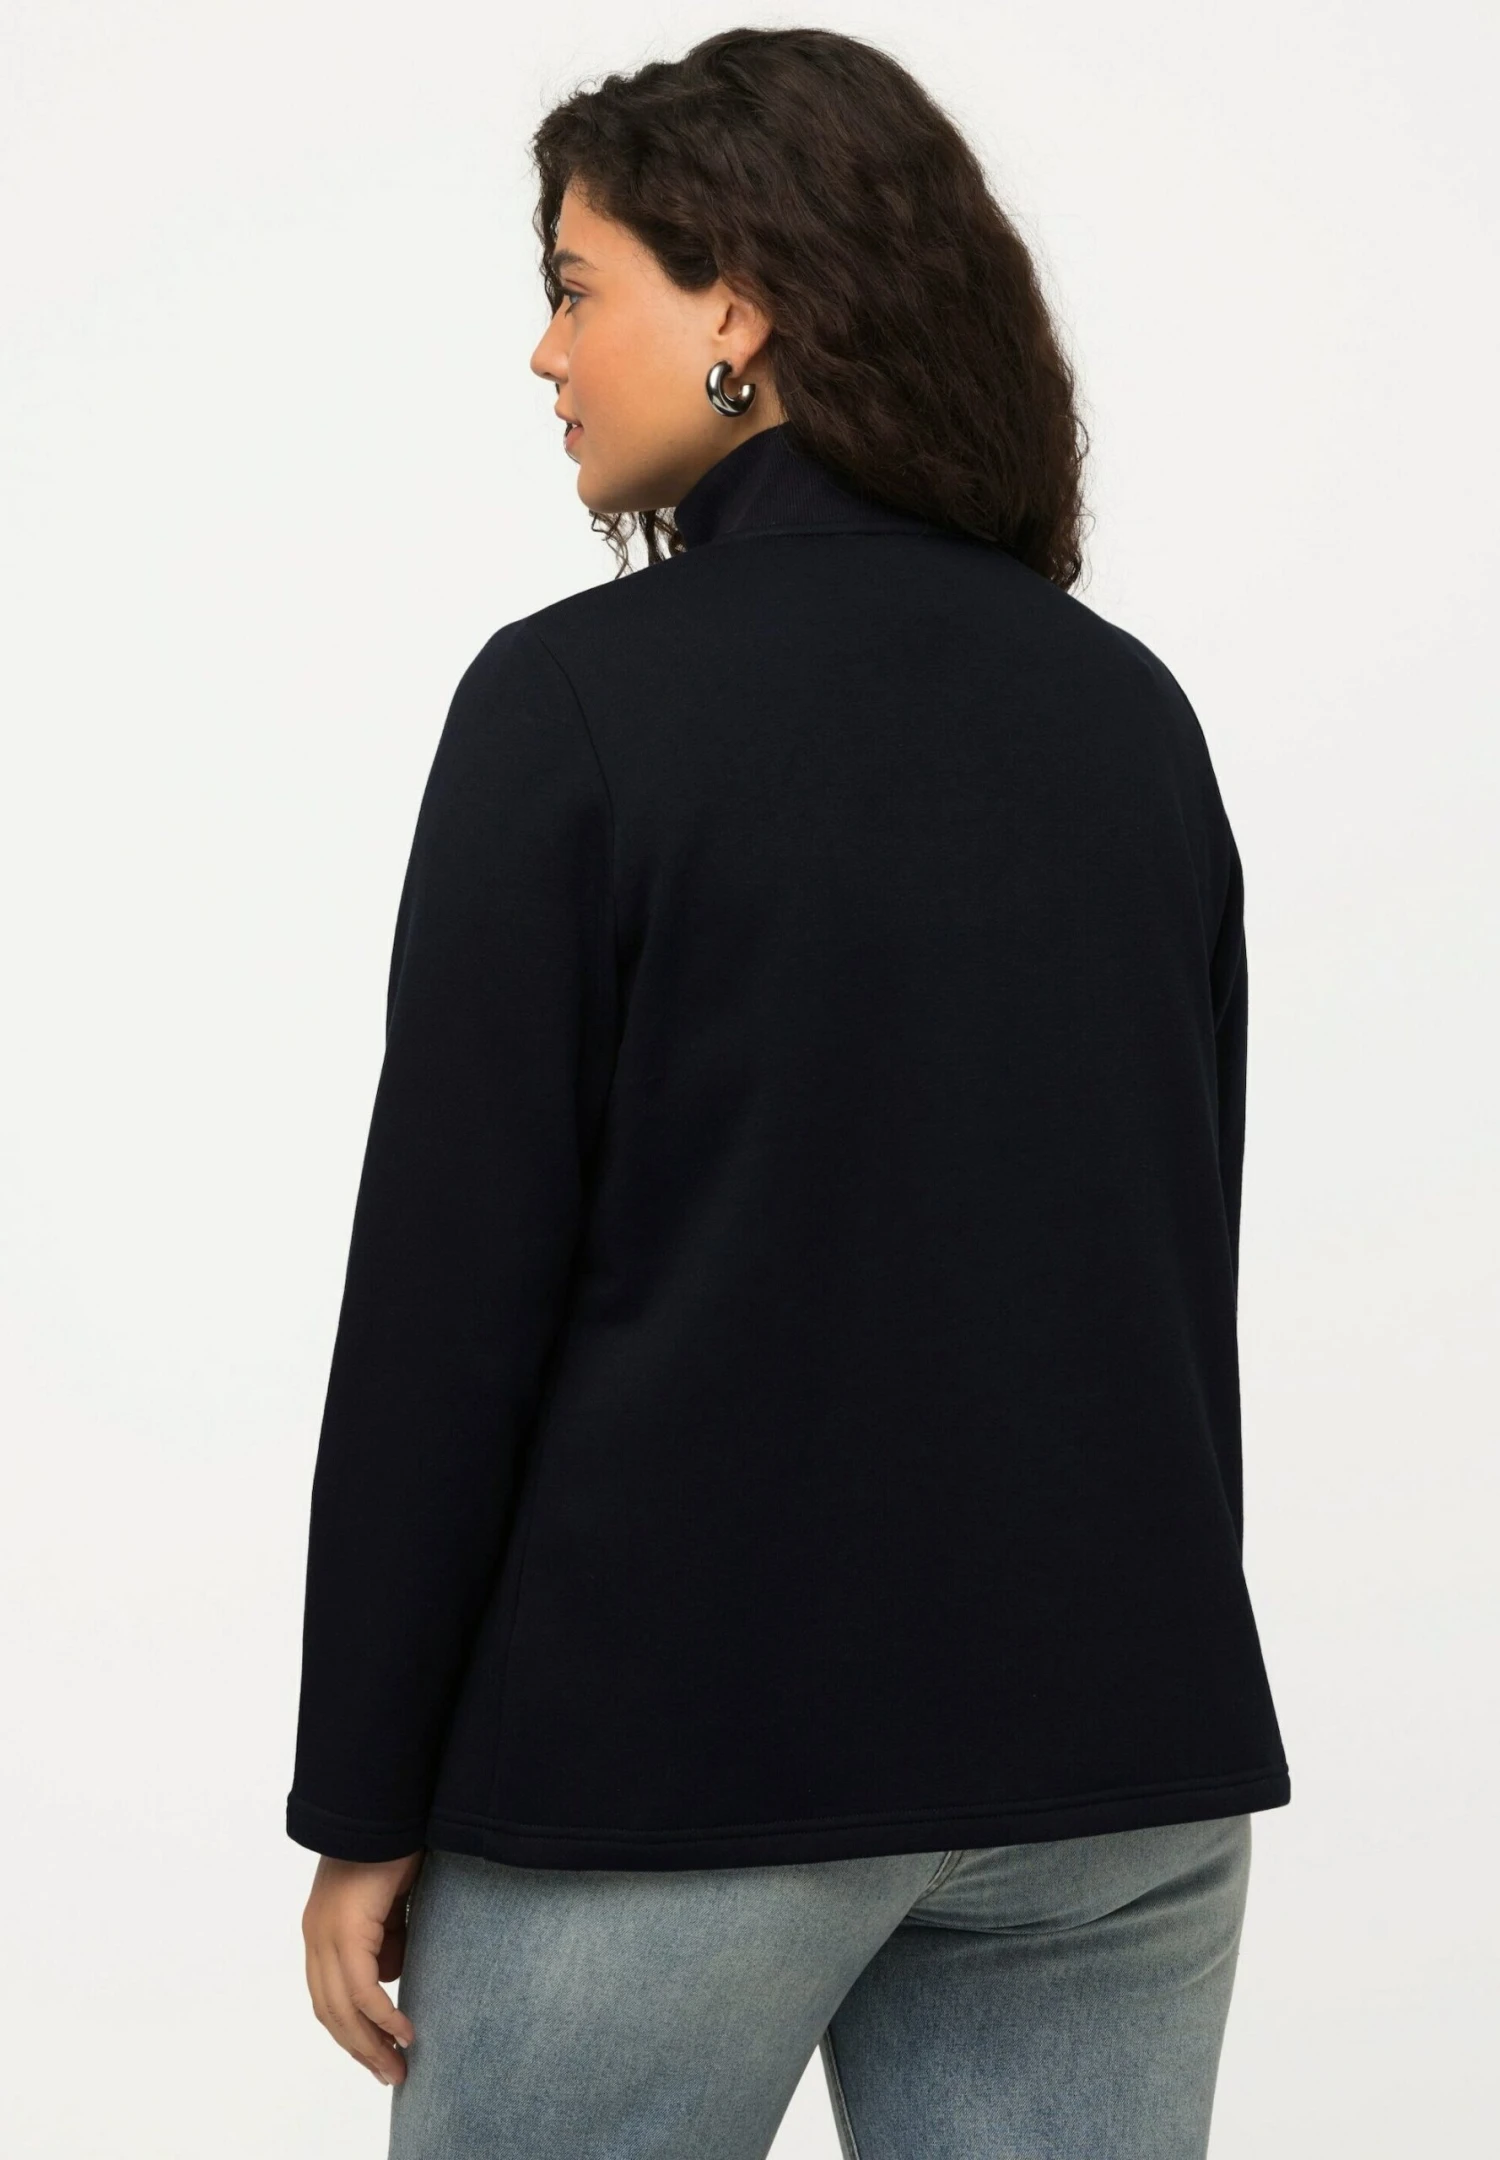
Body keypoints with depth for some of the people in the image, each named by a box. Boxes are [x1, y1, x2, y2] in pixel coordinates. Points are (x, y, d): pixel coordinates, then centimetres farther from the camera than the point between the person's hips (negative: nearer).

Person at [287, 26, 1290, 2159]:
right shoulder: (1129, 707, 7)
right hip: (1119, 1756, 5)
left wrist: (367, 1803, -4)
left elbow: (452, 1283, -11)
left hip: (675, 1747, -5)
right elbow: (1184, 1242, 12)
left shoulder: (578, 699, -10)